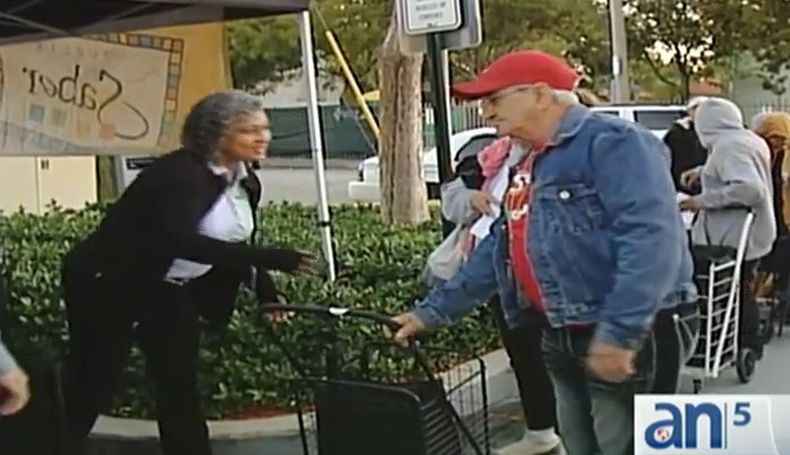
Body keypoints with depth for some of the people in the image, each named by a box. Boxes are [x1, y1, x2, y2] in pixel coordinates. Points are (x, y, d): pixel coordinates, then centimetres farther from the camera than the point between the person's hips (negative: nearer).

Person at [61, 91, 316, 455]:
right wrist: (268, 259, -44)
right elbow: (180, 241, -42)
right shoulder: (181, 174, -26)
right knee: (90, 385, 4)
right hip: (110, 285, -7)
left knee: (180, 388, 6)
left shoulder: (247, 182, 0)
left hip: (173, 291, 8)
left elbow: (238, 244, 11)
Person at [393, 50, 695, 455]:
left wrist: (620, 332, -30)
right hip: (562, 338, 9)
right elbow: (498, 250, 20)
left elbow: (651, 238, -24)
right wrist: (433, 311, 16)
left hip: (628, 339, -9)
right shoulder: (530, 165, 16)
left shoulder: (612, 142, -14)